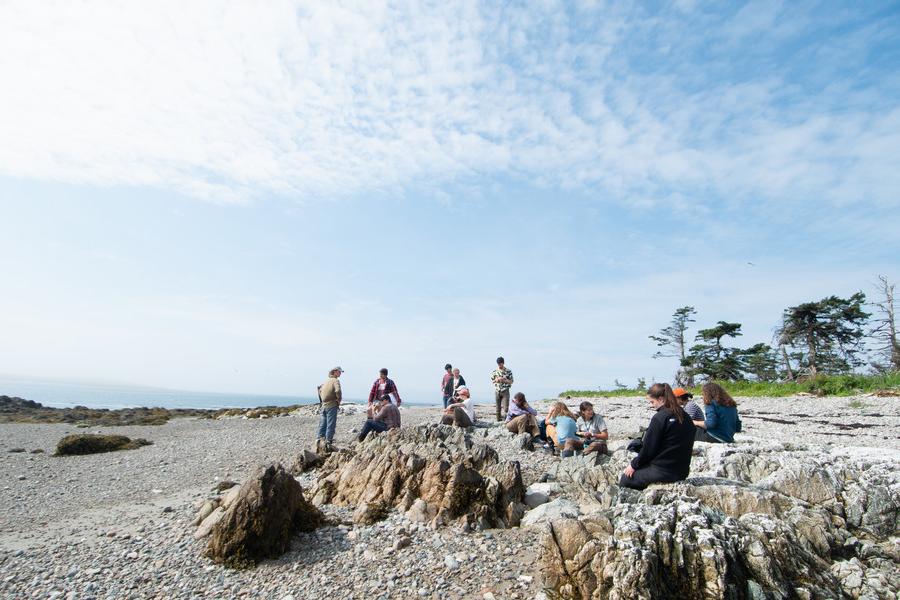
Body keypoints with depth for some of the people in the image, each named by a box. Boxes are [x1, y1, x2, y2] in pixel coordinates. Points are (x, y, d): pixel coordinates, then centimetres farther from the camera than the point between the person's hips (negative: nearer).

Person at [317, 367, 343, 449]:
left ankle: (319, 439, 14)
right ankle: (328, 441, 0)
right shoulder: (335, 380, -10)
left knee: (322, 424, 14)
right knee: (331, 425, -1)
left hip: (324, 405, 7)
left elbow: (320, 389, 23)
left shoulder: (326, 380, 15)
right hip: (332, 405, -7)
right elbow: (337, 391, -27)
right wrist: (339, 399, -12)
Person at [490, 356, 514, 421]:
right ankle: (499, 420, 14)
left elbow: (511, 381, 0)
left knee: (505, 406, -11)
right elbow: (492, 380, 9)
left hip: (505, 391, -2)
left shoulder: (508, 371, -1)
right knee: (498, 407, 6)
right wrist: (496, 380, -11)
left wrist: (504, 380, -15)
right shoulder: (495, 371, 5)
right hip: (497, 391, 2)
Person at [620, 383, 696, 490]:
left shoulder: (659, 418, -17)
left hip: (663, 472, -8)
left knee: (625, 479, 7)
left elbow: (648, 449, -14)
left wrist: (633, 465, 1)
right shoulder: (685, 417, 5)